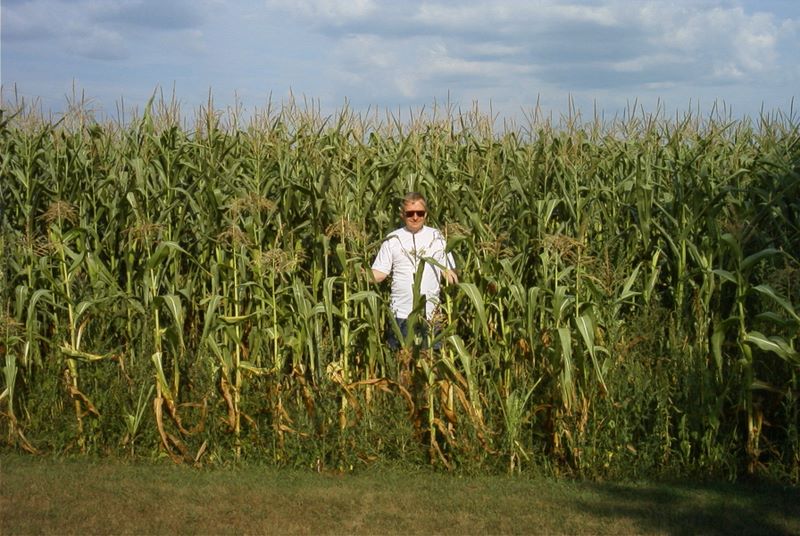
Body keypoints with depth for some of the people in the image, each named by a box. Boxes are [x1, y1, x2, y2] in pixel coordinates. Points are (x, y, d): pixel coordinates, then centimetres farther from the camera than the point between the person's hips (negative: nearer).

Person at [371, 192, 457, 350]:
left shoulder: (437, 237, 4)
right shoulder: (392, 239, 2)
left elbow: (449, 271, 7)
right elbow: (379, 273, 2)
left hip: (431, 314, 0)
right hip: (401, 313, 0)